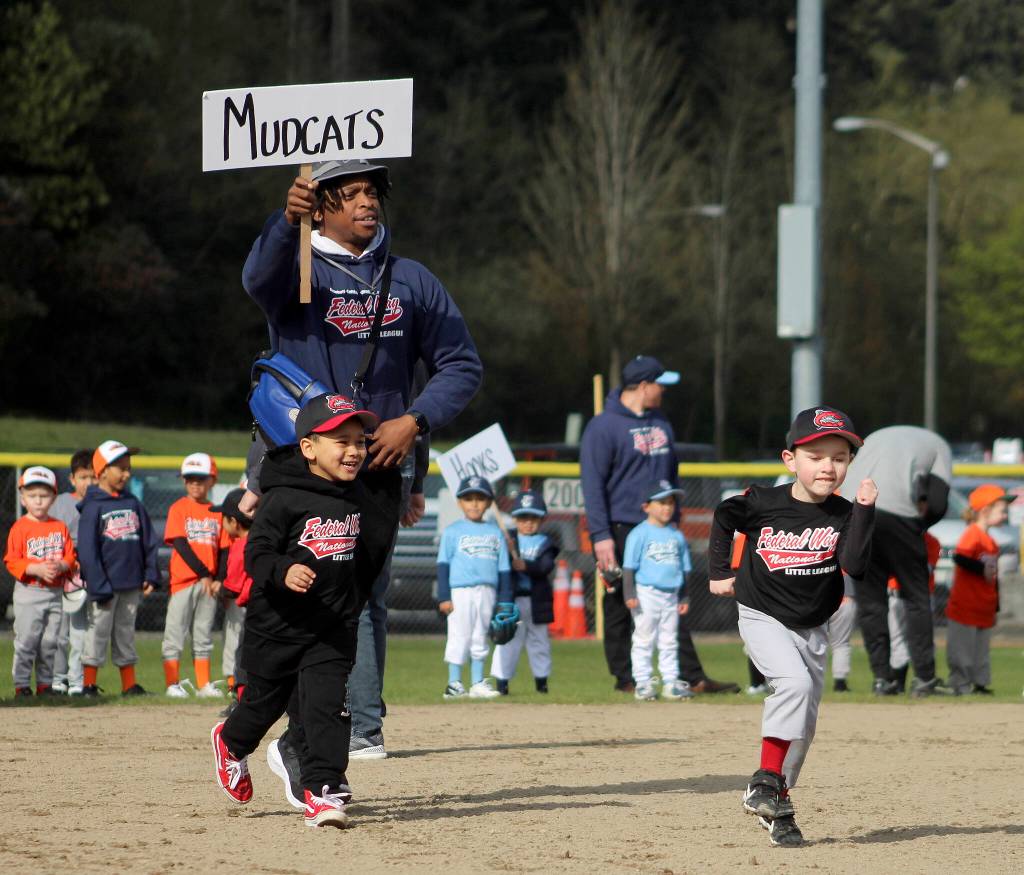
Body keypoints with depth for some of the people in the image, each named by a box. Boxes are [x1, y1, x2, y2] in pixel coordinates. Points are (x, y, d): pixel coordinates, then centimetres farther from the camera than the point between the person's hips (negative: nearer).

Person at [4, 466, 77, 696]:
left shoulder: (60, 527, 8)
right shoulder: (20, 528, -5)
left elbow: (71, 557, 9)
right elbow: (12, 561, -9)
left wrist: (61, 566, -13)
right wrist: (37, 569, -21)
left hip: (55, 593, 4)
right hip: (28, 592, -4)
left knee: (50, 642, 8)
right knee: (26, 640, -6)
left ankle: (45, 684, 16)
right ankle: (21, 684, -1)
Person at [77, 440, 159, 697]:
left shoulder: (133, 504, 10)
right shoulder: (93, 507, -8)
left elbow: (148, 541, 13)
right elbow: (87, 550, -12)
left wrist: (150, 575, 3)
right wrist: (99, 586, -17)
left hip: (131, 585, 6)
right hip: (105, 585, -6)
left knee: (126, 632, 12)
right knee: (98, 631, -2)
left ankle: (129, 685, 17)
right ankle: (88, 684, 3)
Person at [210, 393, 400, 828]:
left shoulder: (363, 495, 3)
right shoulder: (285, 499, -16)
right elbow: (256, 551, -19)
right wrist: (283, 570, -34)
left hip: (334, 626, 3)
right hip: (278, 624, -3)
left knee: (327, 703, -11)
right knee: (266, 699, 15)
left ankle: (321, 790, -11)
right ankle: (232, 743, 47)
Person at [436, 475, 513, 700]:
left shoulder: (495, 532, 12)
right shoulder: (452, 532, 2)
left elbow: (504, 568, 14)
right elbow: (443, 565, -1)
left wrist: (505, 601, 9)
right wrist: (443, 597, -8)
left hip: (487, 592, 4)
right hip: (460, 591, -4)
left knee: (480, 638, 9)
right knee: (459, 637, -3)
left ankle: (478, 683, 14)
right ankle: (454, 684, 2)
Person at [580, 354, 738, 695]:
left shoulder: (660, 423, 13)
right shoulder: (603, 427, -11)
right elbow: (593, 484, -14)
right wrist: (600, 536, -19)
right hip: (621, 529, -7)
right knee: (620, 606, 1)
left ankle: (692, 677, 2)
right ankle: (625, 678, 9)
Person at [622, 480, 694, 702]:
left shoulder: (677, 536, 11)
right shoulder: (639, 534, -4)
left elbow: (685, 568, 16)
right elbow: (629, 566, -7)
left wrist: (684, 598, 13)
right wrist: (629, 594, -14)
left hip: (671, 595, 5)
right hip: (646, 592, -5)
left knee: (669, 641, 9)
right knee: (644, 640, -2)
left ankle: (671, 682, 12)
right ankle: (643, 683, 2)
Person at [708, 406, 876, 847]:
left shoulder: (843, 515, -8)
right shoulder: (761, 503, -13)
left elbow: (854, 565, -24)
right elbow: (723, 519, 8)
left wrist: (864, 511, -29)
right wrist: (720, 572, 9)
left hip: (812, 629, 4)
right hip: (762, 618, -4)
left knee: (804, 720, 7)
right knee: (794, 683, -29)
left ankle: (778, 808, 21)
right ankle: (766, 780, -25)